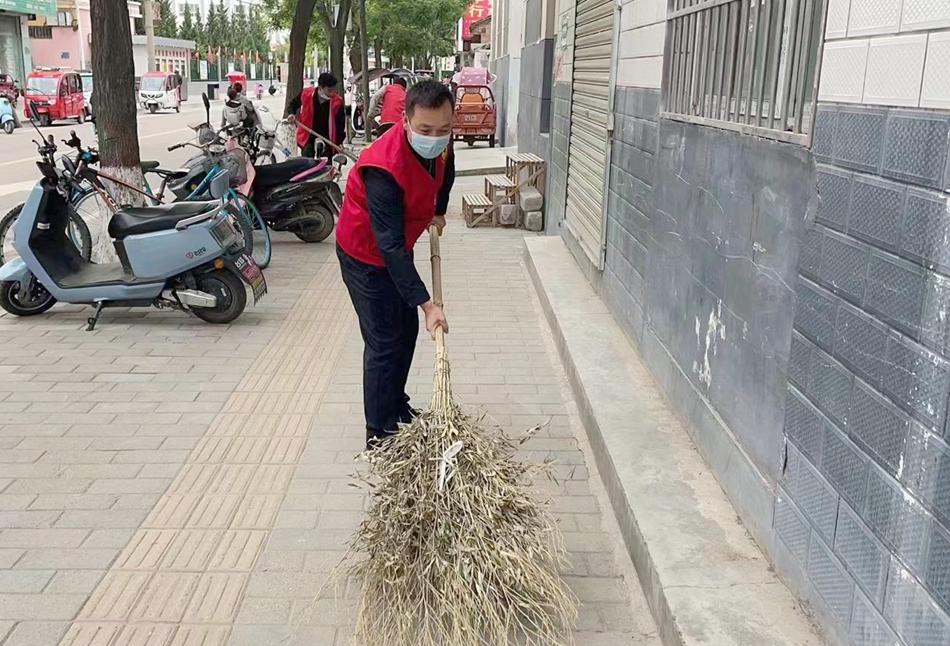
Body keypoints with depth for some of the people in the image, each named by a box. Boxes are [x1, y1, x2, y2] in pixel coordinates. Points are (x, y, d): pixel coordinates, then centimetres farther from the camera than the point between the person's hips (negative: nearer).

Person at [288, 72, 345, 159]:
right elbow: (293, 105, 10)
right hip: (308, 137, 0)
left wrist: (339, 142, -17)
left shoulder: (337, 102, -14)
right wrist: (292, 114, -11)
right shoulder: (306, 94, -12)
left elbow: (340, 123, -8)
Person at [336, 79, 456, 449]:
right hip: (366, 253, -8)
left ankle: (397, 408, 35)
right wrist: (426, 303, -38)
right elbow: (389, 245, -38)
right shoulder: (383, 166, -38)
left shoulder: (439, 140, -14)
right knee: (384, 342, -5)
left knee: (407, 330, 17)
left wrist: (438, 211, 22)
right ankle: (379, 434, 7)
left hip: (398, 246, 8)